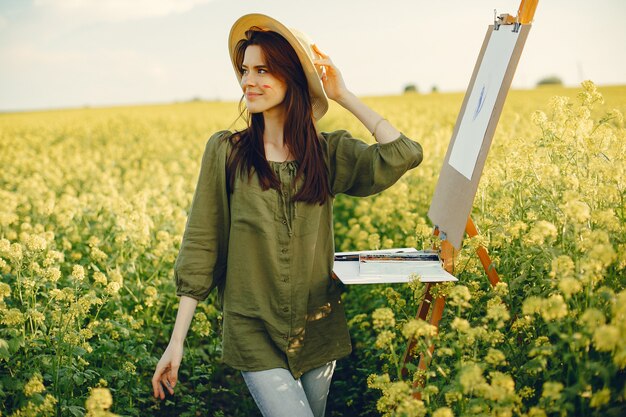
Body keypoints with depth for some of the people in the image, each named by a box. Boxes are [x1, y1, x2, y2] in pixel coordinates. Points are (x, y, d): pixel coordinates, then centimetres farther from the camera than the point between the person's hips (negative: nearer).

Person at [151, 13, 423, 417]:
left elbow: (405, 155, -17)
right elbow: (199, 248, -4)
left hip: (317, 330, 3)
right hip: (255, 334, -2)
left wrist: (344, 95, -9)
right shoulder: (225, 151, -6)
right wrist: (177, 341, -6)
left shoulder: (329, 152, -1)